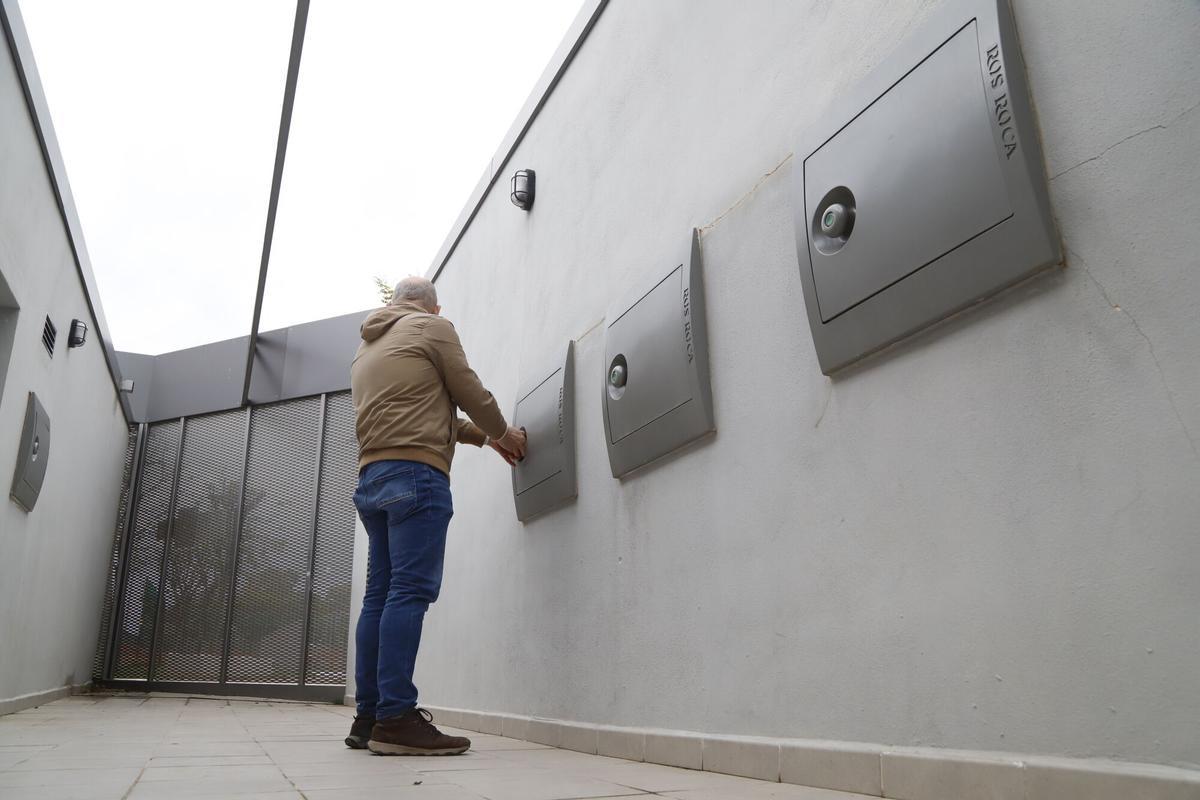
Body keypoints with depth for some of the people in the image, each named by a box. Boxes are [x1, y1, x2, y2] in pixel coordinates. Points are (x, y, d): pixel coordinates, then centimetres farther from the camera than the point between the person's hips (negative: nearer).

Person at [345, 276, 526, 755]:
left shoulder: (367, 348, 28)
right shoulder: (432, 327, 5)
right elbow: (469, 393, 3)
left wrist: (482, 438, 31)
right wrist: (503, 434, 21)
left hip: (371, 477, 8)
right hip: (415, 473, -8)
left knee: (380, 595, 6)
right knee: (410, 592, -13)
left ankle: (368, 717, 6)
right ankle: (395, 719, -17)